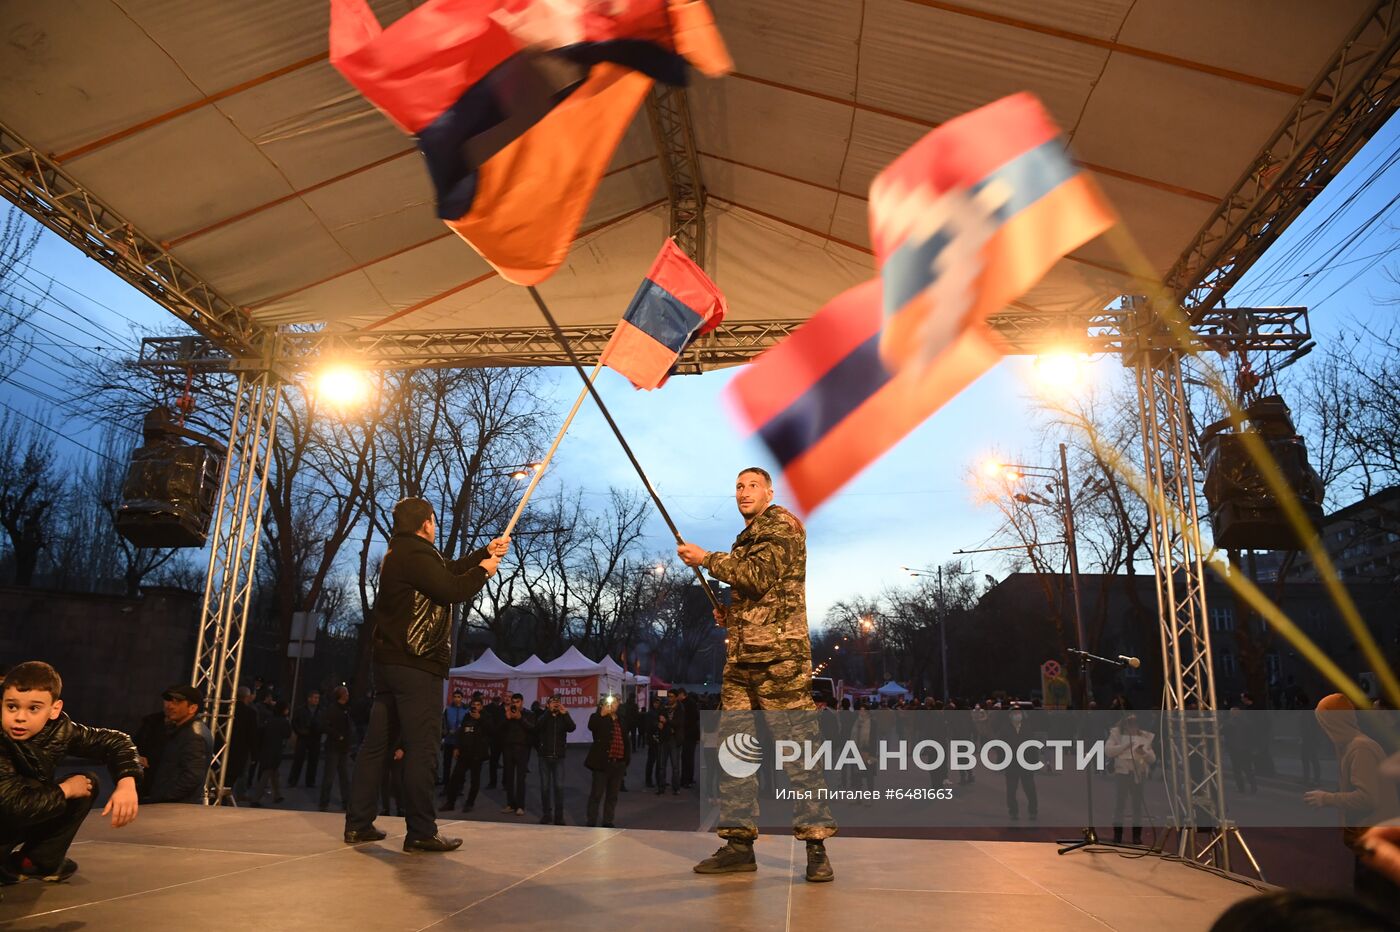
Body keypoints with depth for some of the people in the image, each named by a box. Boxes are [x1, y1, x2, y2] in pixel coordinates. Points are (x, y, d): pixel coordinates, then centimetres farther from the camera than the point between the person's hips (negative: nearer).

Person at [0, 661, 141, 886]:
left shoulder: (58, 729, -16)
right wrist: (65, 790, -20)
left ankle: (34, 861, 3)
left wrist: (126, 784, -23)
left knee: (88, 783, -5)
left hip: (21, 822, 7)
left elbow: (116, 741, -6)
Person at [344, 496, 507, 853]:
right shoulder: (416, 554, -14)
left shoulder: (401, 553, 18)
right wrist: (483, 571, -3)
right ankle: (421, 832, -2)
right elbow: (451, 589, -18)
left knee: (377, 743, 11)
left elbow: (450, 569, 24)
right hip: (417, 666, -10)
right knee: (421, 748, -6)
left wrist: (486, 552, 25)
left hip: (389, 662, 10)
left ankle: (358, 824, 16)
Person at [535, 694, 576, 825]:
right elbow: (538, 726, -19)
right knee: (545, 786, 5)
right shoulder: (544, 716, 3)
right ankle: (546, 815, 16)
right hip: (545, 756, 0)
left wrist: (565, 713, -23)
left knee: (559, 786, -3)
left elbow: (572, 728, -14)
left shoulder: (563, 718, 5)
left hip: (559, 757, 0)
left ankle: (559, 816, 4)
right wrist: (549, 711, -24)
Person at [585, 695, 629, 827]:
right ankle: (591, 823, 9)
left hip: (618, 763, 5)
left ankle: (608, 823, 21)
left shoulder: (621, 720, 14)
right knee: (596, 794, 1)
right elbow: (591, 727, -25)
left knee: (612, 796, 12)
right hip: (603, 762, -5)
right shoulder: (598, 718, -2)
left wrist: (627, 759, 13)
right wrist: (602, 714, -25)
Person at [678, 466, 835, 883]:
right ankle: (739, 842, 11)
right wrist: (728, 612, 15)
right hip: (741, 656, 9)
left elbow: (758, 576, -16)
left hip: (780, 653, -9)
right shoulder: (746, 538, 24)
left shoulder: (783, 524, -1)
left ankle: (816, 846, 0)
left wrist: (705, 559, -9)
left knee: (797, 746, -7)